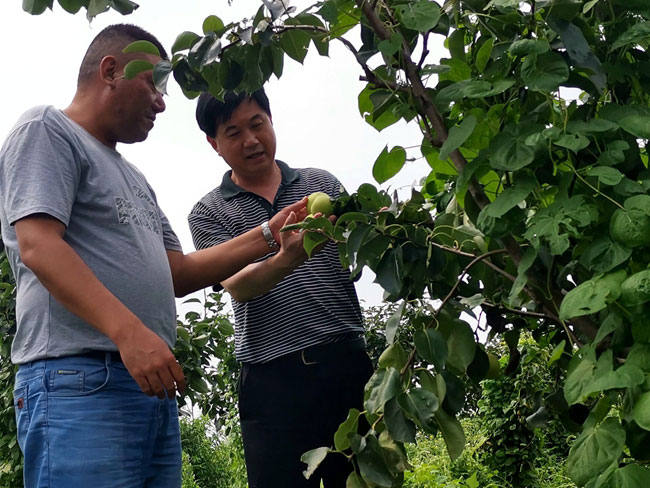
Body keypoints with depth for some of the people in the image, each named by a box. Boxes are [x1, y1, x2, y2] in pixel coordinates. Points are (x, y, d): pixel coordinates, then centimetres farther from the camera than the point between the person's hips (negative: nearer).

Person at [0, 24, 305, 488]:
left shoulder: (132, 177, 27)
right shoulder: (47, 129, 2)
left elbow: (180, 272, 23)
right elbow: (37, 246, -14)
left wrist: (268, 234, 16)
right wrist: (128, 331, -24)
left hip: (153, 382, 9)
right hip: (78, 378, -8)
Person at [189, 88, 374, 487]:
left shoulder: (322, 184, 13)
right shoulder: (208, 214, 7)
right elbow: (238, 286, -10)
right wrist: (288, 259, -30)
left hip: (348, 364, 2)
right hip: (274, 380, -1)